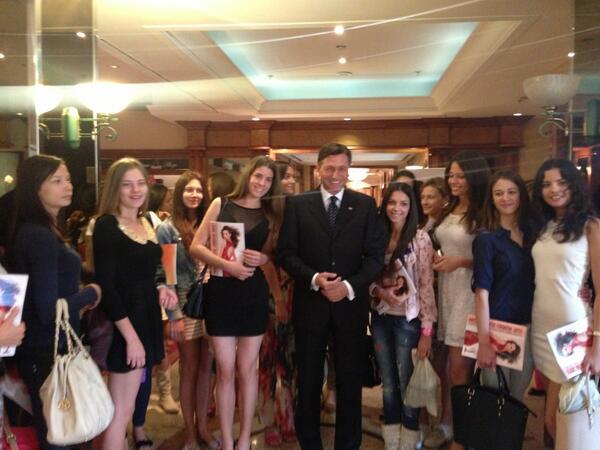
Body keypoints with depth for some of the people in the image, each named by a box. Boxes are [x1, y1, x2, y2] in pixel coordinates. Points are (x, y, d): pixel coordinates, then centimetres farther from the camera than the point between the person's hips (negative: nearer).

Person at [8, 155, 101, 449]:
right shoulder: (40, 236, -22)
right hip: (48, 354, -9)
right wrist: (91, 293, -12)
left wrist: (79, 298, 4)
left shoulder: (38, 230, 8)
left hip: (48, 349, 9)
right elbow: (49, 311, -26)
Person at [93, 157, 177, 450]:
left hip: (147, 316, 8)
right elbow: (106, 286, -18)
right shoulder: (106, 226, -14)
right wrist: (131, 336, -20)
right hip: (124, 323, -8)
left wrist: (162, 289, -1)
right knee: (122, 409, 0)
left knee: (125, 404, 18)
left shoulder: (147, 224, 10)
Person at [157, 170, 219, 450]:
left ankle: (202, 427, 23)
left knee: (205, 368, 10)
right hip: (186, 306, -3)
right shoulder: (167, 229, -2)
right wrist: (173, 315, -11)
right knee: (189, 369, 6)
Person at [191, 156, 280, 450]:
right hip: (221, 292, -1)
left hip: (254, 293, 2)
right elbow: (196, 247, -3)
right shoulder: (221, 204, 3)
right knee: (225, 369, 2)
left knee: (247, 368, 7)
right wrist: (228, 264, -17)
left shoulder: (270, 215, 9)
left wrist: (262, 258, -9)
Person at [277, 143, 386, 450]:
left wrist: (350, 286, -16)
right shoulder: (297, 204, 2)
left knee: (350, 380, 10)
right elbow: (285, 253, -3)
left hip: (351, 303, 0)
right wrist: (314, 278, -18)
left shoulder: (365, 205, 2)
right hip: (310, 302, 0)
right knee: (308, 379, 12)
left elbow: (376, 255, -2)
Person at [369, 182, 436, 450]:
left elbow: (426, 285, -10)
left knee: (407, 383, 8)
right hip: (381, 318, 4)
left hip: (407, 320, -4)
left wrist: (427, 329, -13)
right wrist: (379, 291, -13)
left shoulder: (420, 238, -9)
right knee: (388, 384, 15)